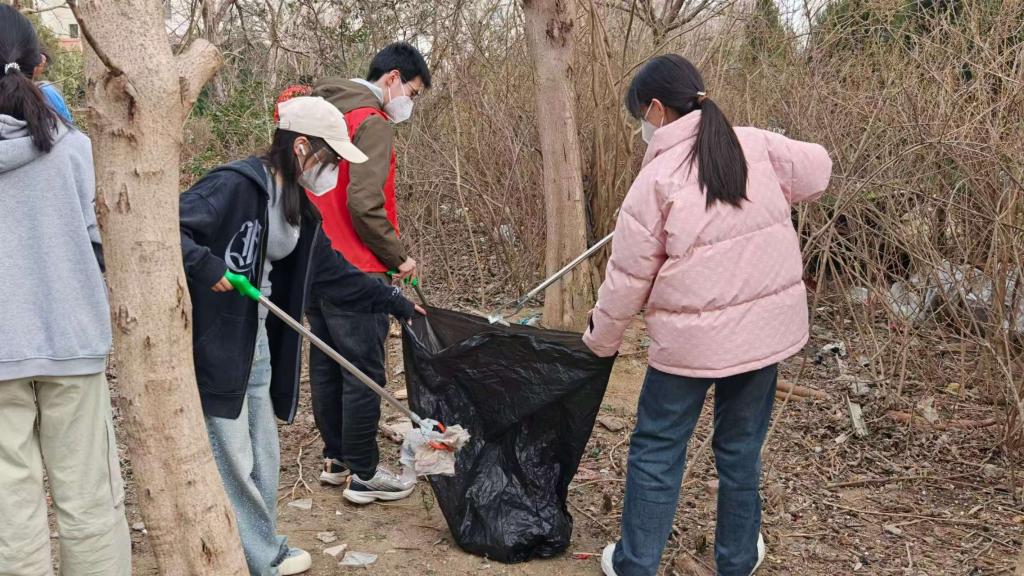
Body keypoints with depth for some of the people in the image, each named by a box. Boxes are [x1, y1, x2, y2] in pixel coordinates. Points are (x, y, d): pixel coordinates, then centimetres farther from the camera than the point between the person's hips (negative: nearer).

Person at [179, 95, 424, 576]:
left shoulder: (299, 208, 10)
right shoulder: (234, 185, -18)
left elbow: (332, 273, 18)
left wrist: (395, 303, 20)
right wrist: (206, 267, -27)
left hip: (258, 340, 9)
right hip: (213, 341, -9)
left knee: (264, 456, 17)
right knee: (231, 460, 0)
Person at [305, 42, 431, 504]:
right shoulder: (371, 122, -13)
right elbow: (364, 202, -23)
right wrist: (399, 257, -11)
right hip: (353, 270, -10)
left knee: (327, 366, 15)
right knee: (364, 372, -2)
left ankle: (336, 459, 27)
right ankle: (363, 475, 5)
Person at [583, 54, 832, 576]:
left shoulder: (658, 176, -11)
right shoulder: (756, 145, -1)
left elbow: (629, 276, -7)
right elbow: (816, 170, 13)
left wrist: (601, 336, 8)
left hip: (692, 338, -4)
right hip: (767, 327, 4)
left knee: (656, 450, 11)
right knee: (741, 447, 18)